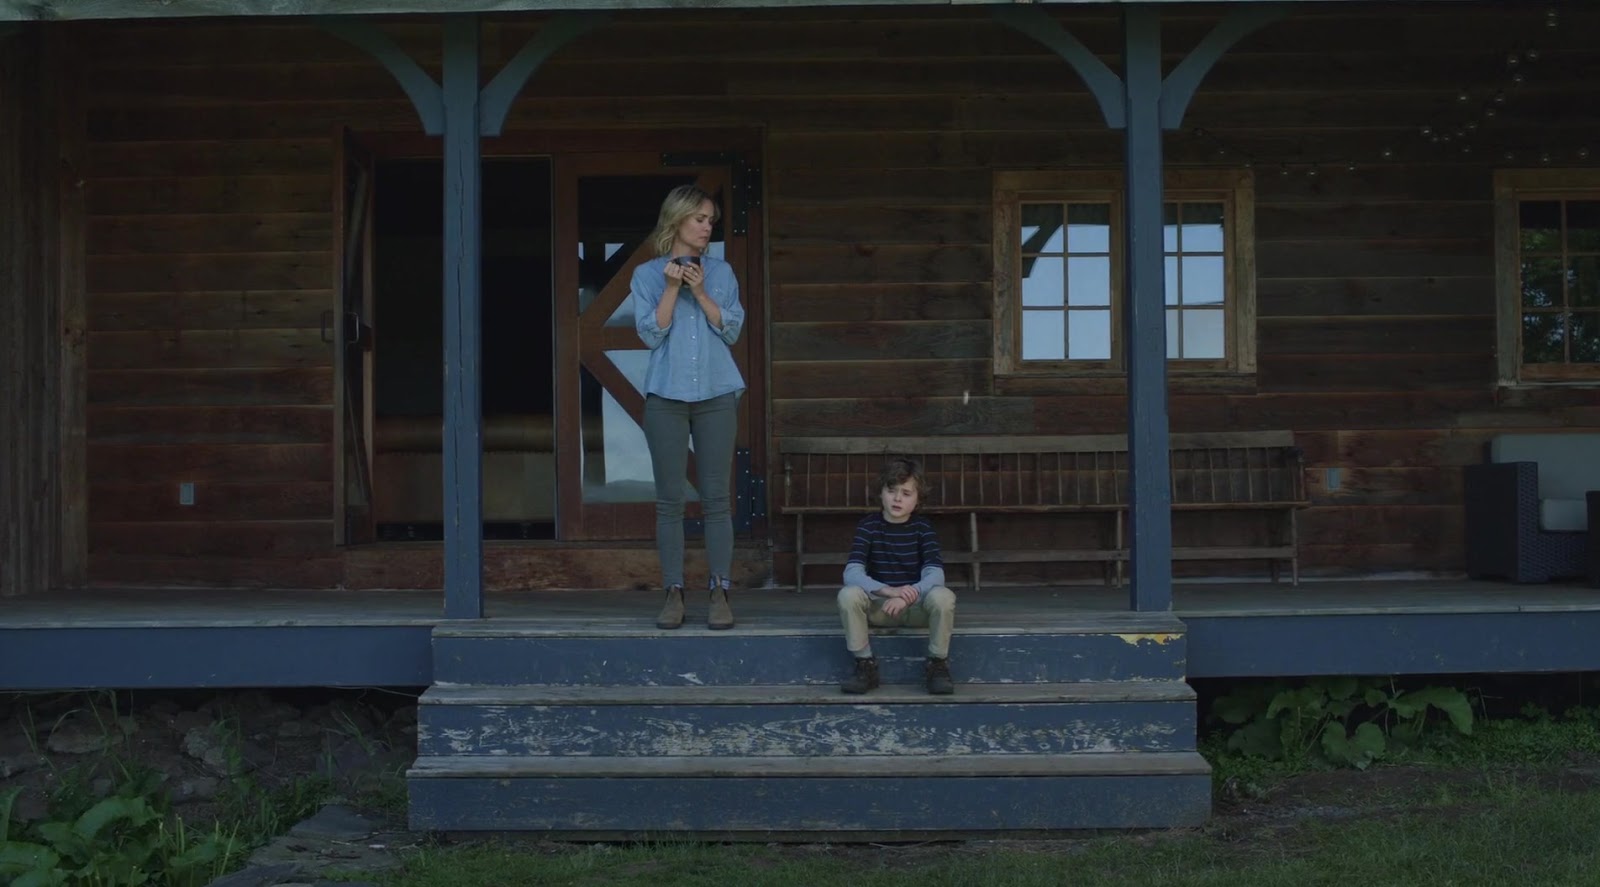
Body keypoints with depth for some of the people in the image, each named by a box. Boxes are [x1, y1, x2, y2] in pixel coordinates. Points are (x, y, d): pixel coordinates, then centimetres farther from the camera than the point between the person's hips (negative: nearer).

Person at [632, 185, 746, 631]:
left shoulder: (721, 272, 10)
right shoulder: (648, 275, 6)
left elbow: (732, 330, 1)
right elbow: (651, 333, -3)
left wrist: (700, 292, -9)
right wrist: (672, 288, -10)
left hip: (717, 394, 1)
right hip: (667, 395, -1)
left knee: (716, 498, -1)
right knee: (670, 499, 0)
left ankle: (719, 593, 2)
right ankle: (674, 593, 5)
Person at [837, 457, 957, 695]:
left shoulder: (922, 527, -6)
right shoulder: (868, 526, -6)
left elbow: (935, 574, -18)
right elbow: (851, 573, -20)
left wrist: (907, 596, -36)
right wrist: (888, 590, -37)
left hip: (917, 605, 0)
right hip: (879, 606, 0)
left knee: (943, 597, -32)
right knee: (848, 595, -30)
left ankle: (938, 665, -10)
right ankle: (865, 665, -13)